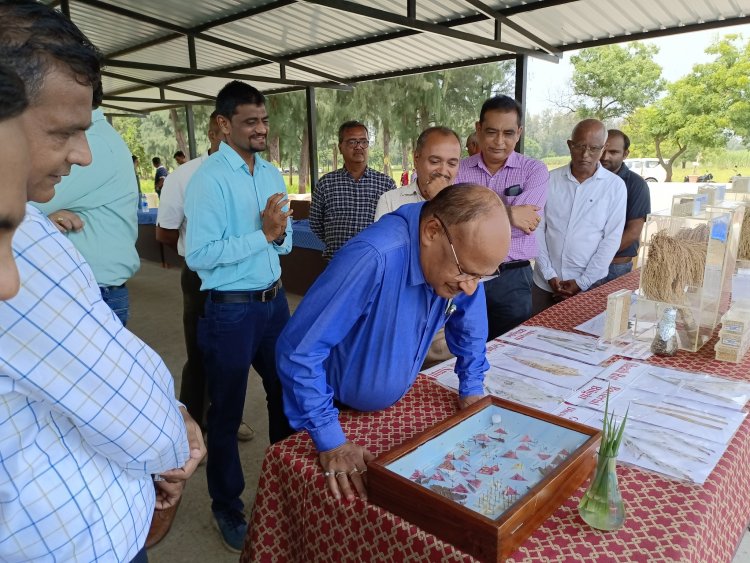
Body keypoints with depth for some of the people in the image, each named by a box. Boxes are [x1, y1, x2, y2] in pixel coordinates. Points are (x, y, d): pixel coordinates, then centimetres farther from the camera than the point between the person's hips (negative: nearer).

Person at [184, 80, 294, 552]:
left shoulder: (272, 173, 6)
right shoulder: (209, 179, -15)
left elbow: (285, 241, 9)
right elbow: (199, 254, -22)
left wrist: (279, 232, -13)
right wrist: (263, 234, -20)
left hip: (274, 301, 7)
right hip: (230, 310, -7)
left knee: (286, 392, 21)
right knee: (226, 412, 10)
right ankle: (227, 508, 31)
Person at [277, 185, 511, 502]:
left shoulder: (462, 258, -17)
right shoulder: (374, 258, -38)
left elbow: (469, 328, 4)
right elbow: (298, 351, -34)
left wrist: (471, 390, 4)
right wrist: (330, 441, -29)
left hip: (394, 405, 6)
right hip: (336, 410, -5)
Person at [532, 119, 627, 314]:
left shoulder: (615, 186, -3)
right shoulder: (550, 180, 0)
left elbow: (611, 239, -5)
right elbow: (538, 229, -1)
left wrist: (582, 282, -10)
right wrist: (549, 274, -7)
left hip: (589, 285, -1)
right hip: (545, 283, 1)